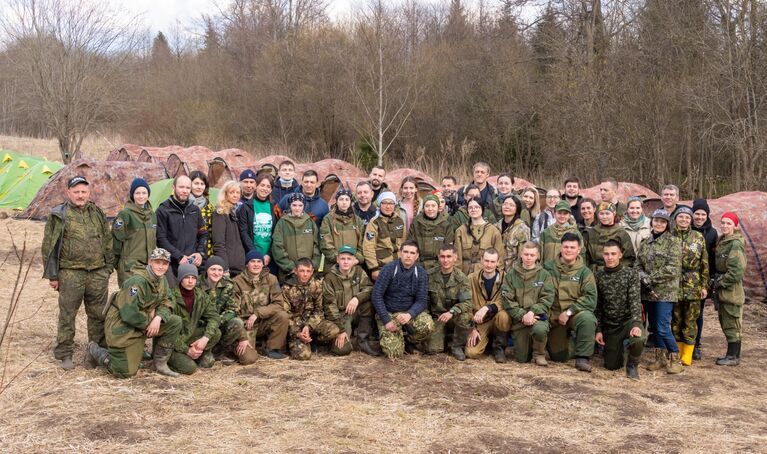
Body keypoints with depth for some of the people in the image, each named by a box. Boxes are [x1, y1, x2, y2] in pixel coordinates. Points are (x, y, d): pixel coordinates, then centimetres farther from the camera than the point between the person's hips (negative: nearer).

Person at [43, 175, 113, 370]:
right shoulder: (58, 215, 0)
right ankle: (64, 355, 11)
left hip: (98, 274, 4)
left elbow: (108, 243, 17)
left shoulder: (98, 214, 13)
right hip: (70, 274, -4)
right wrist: (52, 275, -3)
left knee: (98, 315, 10)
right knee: (67, 315, 1)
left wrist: (108, 269, 12)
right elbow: (48, 247, 0)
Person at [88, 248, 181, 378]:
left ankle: (160, 364, 3)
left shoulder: (162, 280, 3)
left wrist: (158, 317, -16)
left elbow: (166, 303, 5)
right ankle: (95, 350, 20)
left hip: (143, 323, 8)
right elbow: (130, 313, -29)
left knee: (175, 322, -9)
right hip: (121, 326, -8)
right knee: (126, 372, -7)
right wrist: (148, 321, -16)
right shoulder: (138, 281, -25)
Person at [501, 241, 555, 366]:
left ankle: (539, 354, -6)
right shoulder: (511, 274, 3)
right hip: (518, 318, 1)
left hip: (537, 315, -1)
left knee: (540, 329, -37)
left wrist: (533, 312, -21)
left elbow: (547, 298, -5)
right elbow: (507, 299, -3)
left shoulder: (544, 275, 3)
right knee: (522, 358, 1)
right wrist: (522, 315, -15)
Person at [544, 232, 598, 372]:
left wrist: (569, 311, -19)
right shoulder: (548, 267, 1)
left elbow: (591, 298, -11)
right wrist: (549, 314, -7)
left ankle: (583, 358, -21)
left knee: (588, 318, -37)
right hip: (554, 315, 2)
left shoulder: (584, 272, -2)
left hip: (576, 312, -1)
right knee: (558, 357, 5)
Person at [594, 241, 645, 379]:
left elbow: (635, 301, -15)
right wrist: (598, 330, 1)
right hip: (609, 325, 3)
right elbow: (597, 305, 6)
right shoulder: (598, 275, 2)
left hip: (628, 320, -3)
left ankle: (632, 365, -4)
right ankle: (618, 347, 36)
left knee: (638, 340, -36)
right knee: (611, 366, 1)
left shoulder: (631, 273, -6)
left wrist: (636, 324, -29)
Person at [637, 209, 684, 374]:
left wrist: (651, 278, -15)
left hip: (665, 291, -6)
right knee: (654, 326, 12)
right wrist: (643, 278, -10)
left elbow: (673, 268, -14)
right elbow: (638, 264, 10)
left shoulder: (673, 242, -5)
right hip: (648, 291, 6)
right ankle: (660, 358, 24)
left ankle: (675, 359, 5)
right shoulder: (646, 243, 13)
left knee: (663, 328, -10)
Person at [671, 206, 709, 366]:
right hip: (674, 285, 0)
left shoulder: (699, 238, 3)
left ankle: (687, 356, 11)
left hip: (693, 286, 0)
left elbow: (704, 264, 3)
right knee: (675, 320, 8)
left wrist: (704, 286, -1)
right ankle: (677, 353, 20)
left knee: (690, 321, 4)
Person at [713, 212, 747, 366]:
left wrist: (720, 283, -13)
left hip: (732, 291, -9)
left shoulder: (735, 244, -15)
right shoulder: (722, 241, 12)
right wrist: (717, 282, 8)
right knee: (725, 322, 14)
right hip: (723, 290, 9)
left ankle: (733, 356, 6)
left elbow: (736, 271, -21)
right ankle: (732, 354, 23)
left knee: (732, 324, -2)